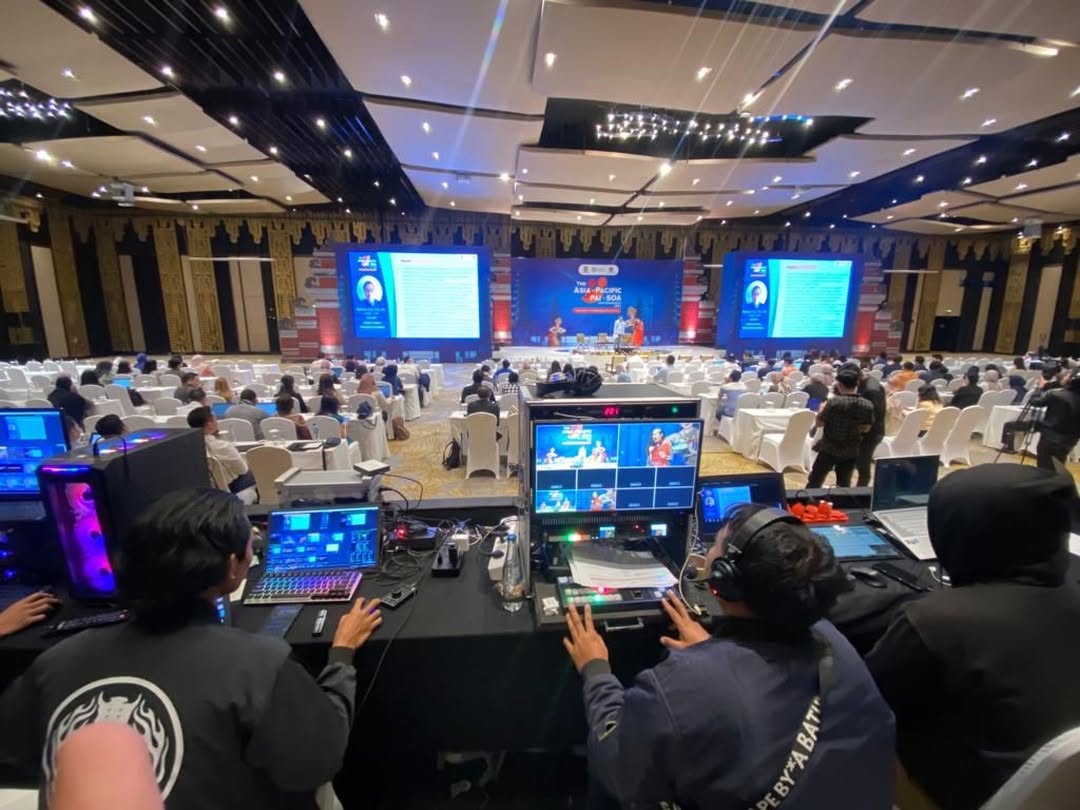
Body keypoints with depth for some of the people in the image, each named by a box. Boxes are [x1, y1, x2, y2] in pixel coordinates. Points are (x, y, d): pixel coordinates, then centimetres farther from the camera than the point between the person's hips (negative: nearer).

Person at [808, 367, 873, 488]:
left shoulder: (834, 402, -20)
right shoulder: (867, 405, -7)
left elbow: (819, 423, -11)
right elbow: (866, 429, 4)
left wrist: (821, 409, 5)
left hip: (829, 449, -4)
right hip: (851, 452, 4)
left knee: (814, 483, 9)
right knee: (844, 485, 18)